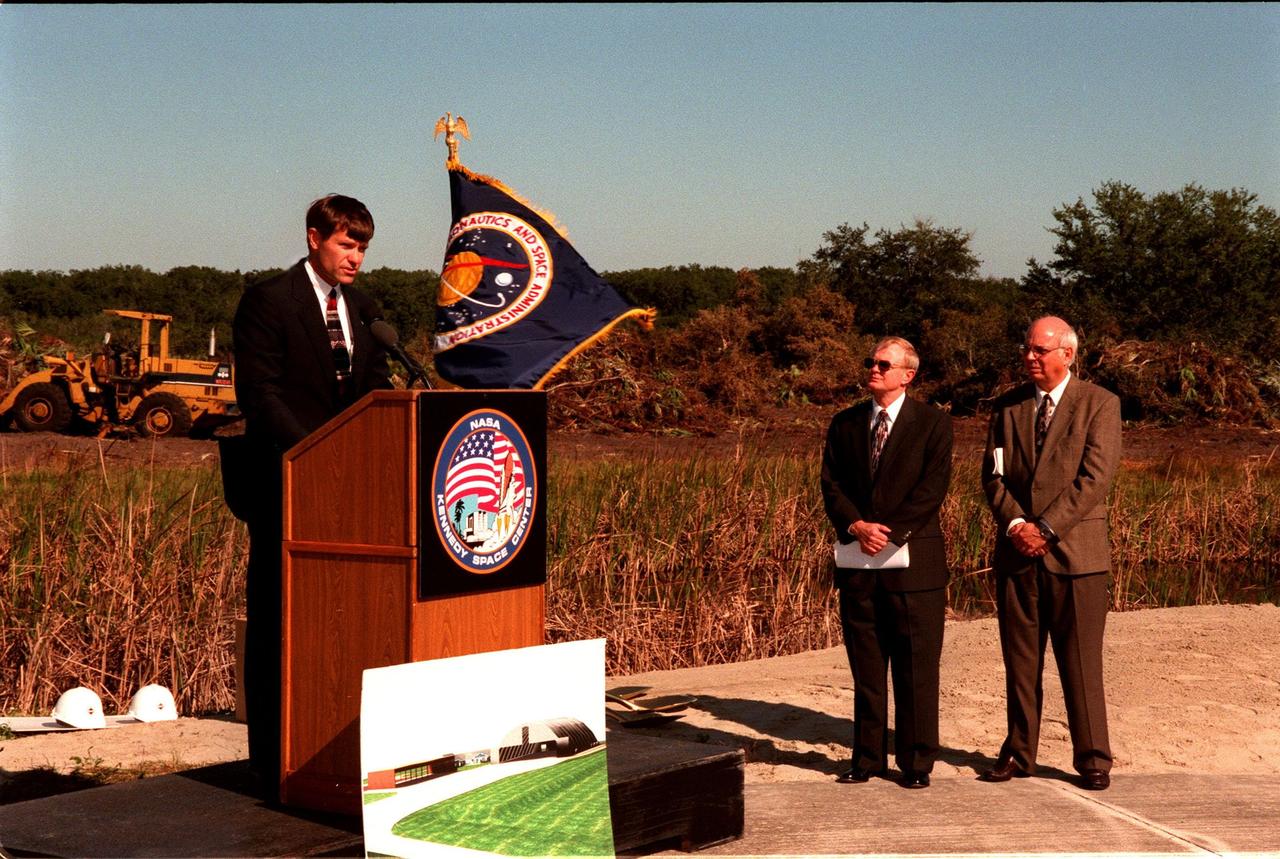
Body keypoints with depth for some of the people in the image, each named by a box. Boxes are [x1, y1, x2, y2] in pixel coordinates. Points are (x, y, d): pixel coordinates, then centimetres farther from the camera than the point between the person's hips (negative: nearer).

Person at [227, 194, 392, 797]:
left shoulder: (363, 310, 14)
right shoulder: (268, 301, -5)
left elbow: (376, 391, 11)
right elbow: (259, 393, -12)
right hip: (285, 482, -6)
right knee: (274, 616, 0)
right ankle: (271, 756, 6)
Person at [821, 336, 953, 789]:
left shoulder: (933, 423, 1)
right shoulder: (845, 424, 12)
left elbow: (933, 487, -8)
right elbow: (830, 483, 5)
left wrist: (890, 532, -16)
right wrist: (856, 525, -12)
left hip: (913, 560, -3)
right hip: (859, 564, 4)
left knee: (917, 668, 0)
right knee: (865, 667, 9)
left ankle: (916, 762, 9)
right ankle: (867, 758, 17)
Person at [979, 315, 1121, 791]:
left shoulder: (1100, 404, -1)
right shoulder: (1008, 406, 11)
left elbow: (1094, 477, -10)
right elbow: (993, 472, 6)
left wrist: (1046, 528, -15)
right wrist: (1015, 523, -11)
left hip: (1074, 550, -4)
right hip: (1017, 553, 4)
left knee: (1081, 662, 1)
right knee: (1019, 661, 8)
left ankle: (1092, 759, 11)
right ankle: (1018, 753, 18)